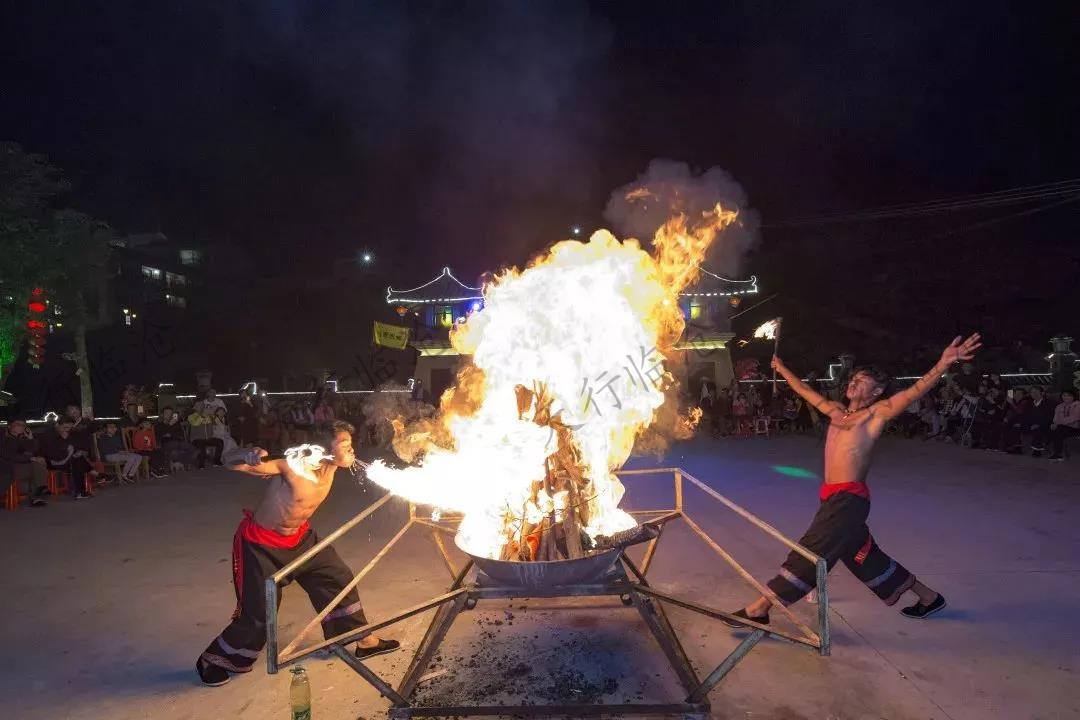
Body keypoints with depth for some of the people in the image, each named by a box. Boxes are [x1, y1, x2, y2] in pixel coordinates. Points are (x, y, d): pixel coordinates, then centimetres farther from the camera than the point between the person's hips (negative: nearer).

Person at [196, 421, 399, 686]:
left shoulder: (328, 470, -10)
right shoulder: (295, 465, -30)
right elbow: (236, 464, -30)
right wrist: (253, 459, -52)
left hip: (298, 537, 8)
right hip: (260, 545, -7)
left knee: (339, 578, 8)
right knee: (257, 614, 0)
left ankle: (364, 640, 23)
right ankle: (211, 660, 28)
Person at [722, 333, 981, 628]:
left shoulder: (877, 413, -3)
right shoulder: (836, 411, 16)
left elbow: (914, 391, -16)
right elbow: (805, 391, 28)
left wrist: (944, 363, -31)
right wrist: (782, 369, 37)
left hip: (849, 498, -8)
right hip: (833, 498, 8)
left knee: (809, 554, -8)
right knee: (865, 556, 19)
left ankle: (758, 610, -5)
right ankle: (928, 597, 38)